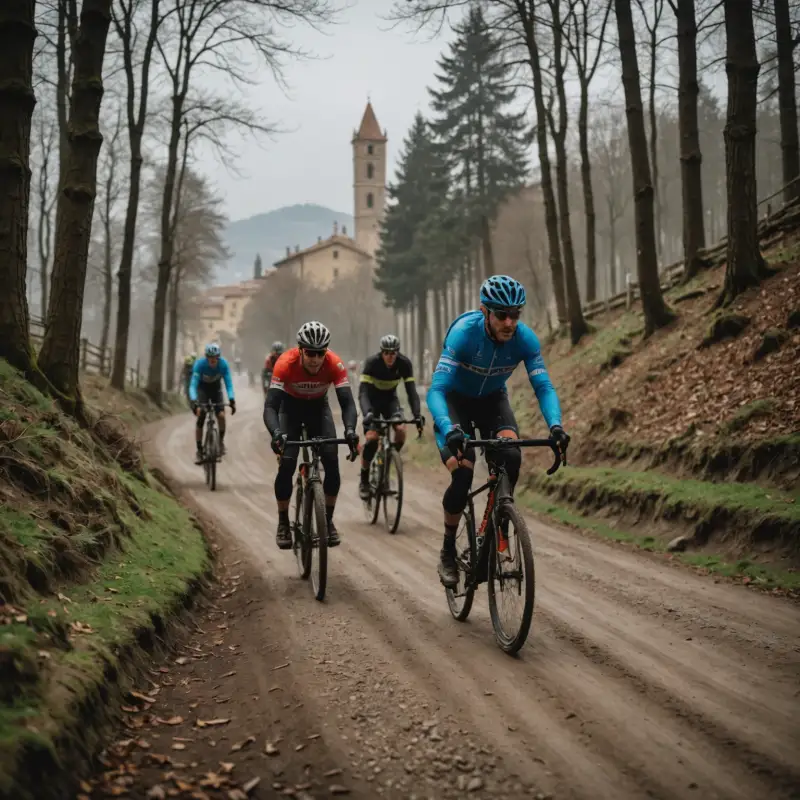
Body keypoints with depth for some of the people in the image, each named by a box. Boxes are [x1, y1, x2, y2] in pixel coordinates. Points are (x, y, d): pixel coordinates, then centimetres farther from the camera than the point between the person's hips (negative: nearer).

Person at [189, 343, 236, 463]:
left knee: (221, 416, -19)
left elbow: (228, 383, -29)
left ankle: (221, 441, 6)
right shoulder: (200, 364, -31)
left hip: (216, 388, 1)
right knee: (200, 418, -14)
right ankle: (199, 451, -5)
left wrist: (232, 400, -44)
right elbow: (193, 384, -36)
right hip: (202, 389, -1)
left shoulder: (223, 364, -27)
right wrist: (193, 401, -51)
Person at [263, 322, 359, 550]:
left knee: (331, 461, -14)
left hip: (319, 406, 1)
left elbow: (347, 402, -33)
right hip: (291, 406, -1)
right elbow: (270, 405, -39)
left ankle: (328, 520, 2)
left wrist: (350, 429, -53)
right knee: (287, 464, -16)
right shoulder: (286, 363, -35)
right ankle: (283, 523, 2)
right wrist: (276, 433, -57)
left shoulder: (334, 364, -31)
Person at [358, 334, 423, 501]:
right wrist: (367, 413, -53)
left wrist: (417, 415, -39)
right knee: (372, 437, -21)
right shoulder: (372, 362, -29)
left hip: (390, 399, 2)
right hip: (372, 399, -2)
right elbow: (363, 392, -35)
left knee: (401, 430, -23)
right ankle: (364, 480, -5)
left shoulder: (404, 363, -23)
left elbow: (411, 391, -24)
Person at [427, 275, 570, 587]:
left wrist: (555, 425, -44)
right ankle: (448, 551, 1)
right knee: (462, 476, -21)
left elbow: (543, 386, -25)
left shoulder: (525, 338, -23)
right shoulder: (463, 333, -33)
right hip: (455, 400, -3)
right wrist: (449, 429, -58)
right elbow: (436, 390, -39)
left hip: (492, 399, 3)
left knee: (511, 458, -25)